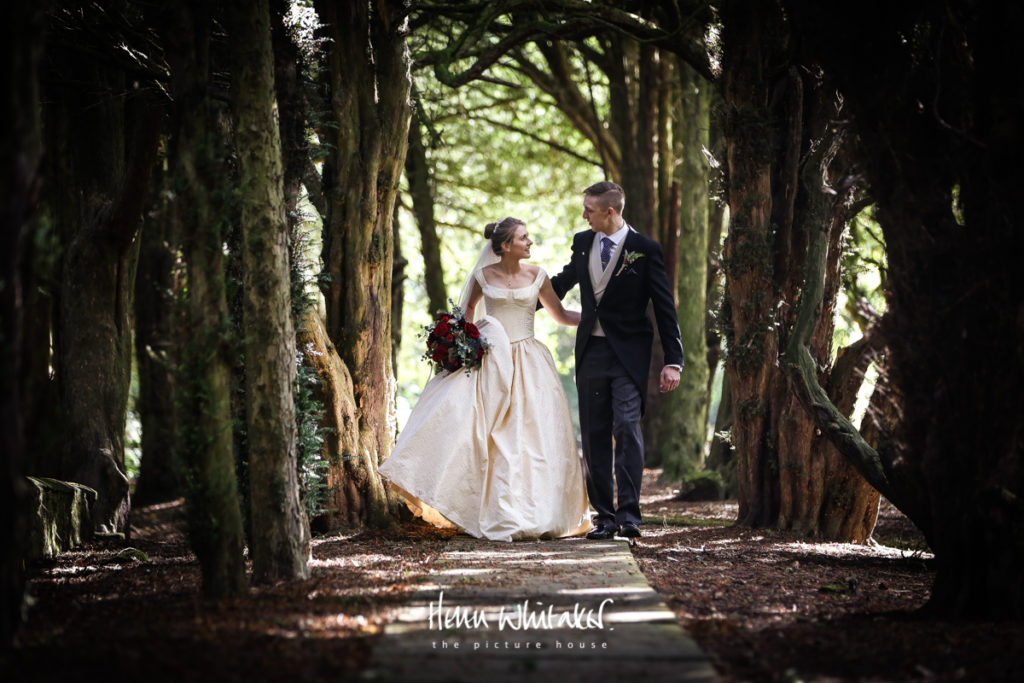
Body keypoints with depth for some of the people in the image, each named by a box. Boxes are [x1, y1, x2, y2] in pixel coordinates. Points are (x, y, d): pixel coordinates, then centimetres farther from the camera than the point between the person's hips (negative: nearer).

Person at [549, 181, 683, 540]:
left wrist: (673, 361, -8)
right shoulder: (582, 242, 6)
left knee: (627, 427, -17)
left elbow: (665, 308, -5)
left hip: (629, 353, -5)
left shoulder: (645, 249, -8)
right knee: (594, 436, 5)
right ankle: (604, 515, 12)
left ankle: (629, 514, -14)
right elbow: (563, 281, 25)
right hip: (591, 352, 5)